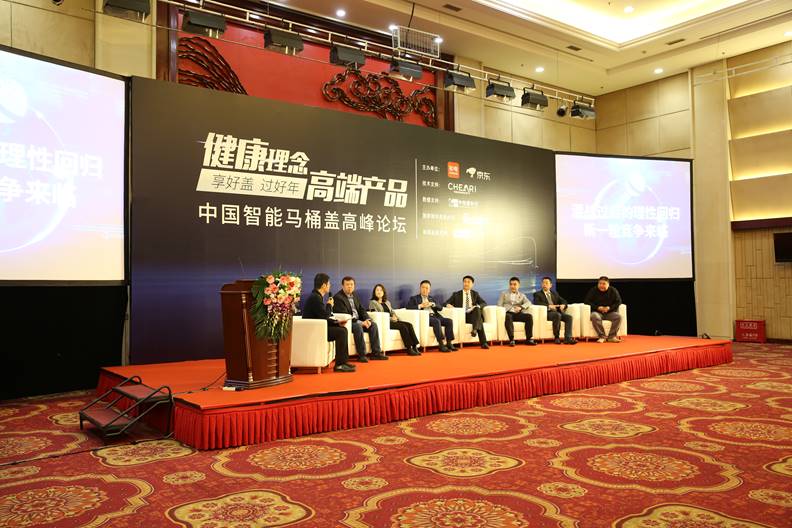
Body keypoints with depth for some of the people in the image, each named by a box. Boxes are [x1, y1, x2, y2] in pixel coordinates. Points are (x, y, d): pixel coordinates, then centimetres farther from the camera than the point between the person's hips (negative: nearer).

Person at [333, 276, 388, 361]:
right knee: (358, 327, -34)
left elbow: (361, 309, 14)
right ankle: (361, 355, -27)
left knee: (373, 325, -9)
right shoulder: (338, 297, -14)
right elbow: (344, 316, -21)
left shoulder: (354, 295, 12)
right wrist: (360, 322, -25)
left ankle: (376, 352, -9)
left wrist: (367, 319, -7)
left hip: (357, 321, 8)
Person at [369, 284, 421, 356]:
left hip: (392, 321, 7)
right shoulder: (372, 302, 4)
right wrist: (390, 318, -13)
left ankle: (415, 346, -26)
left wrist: (395, 316, -3)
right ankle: (409, 349, -27)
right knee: (403, 326, -28)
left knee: (409, 325, -19)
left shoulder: (387, 302, 26)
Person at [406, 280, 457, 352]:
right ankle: (441, 345, -35)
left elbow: (439, 308, 16)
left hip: (434, 316, 6)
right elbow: (408, 307, -4)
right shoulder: (414, 298, 14)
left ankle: (449, 343, -18)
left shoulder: (431, 298, 28)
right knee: (436, 321, -35)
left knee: (449, 321, -18)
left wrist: (432, 304, -4)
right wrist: (420, 306, -13)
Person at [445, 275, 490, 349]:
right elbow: (447, 303, 8)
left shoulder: (475, 294, 20)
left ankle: (475, 329, -50)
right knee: (479, 321, -34)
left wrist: (478, 306, -15)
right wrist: (448, 305, -19)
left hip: (473, 315, 2)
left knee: (477, 309, -35)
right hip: (461, 316, -2)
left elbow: (484, 303, 9)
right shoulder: (456, 294, 14)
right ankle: (483, 342, -40)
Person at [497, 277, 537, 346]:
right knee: (508, 317, -38)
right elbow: (499, 305, 9)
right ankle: (511, 339, -40)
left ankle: (529, 339, -24)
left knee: (529, 316, -26)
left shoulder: (522, 295, 22)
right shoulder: (504, 294, 20)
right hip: (508, 313, -2)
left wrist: (521, 307, -19)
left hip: (518, 314, 2)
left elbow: (528, 303, 2)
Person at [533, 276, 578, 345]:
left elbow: (564, 301, 19)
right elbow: (536, 303, -9)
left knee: (569, 317, -22)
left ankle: (568, 338, -30)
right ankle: (557, 337, -24)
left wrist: (563, 305, -6)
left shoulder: (555, 294, 27)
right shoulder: (537, 294, 10)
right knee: (557, 315, -34)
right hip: (547, 313, -5)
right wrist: (549, 306, -20)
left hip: (557, 312, 5)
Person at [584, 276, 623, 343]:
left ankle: (612, 336, -24)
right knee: (594, 316, -37)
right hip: (597, 312, -2)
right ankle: (601, 337, -32)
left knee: (618, 316, -29)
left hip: (610, 313, 2)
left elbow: (618, 302, 4)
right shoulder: (593, 291, 2)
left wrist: (609, 308, -13)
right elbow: (587, 301, -2)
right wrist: (598, 307, -14)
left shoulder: (613, 291, 6)